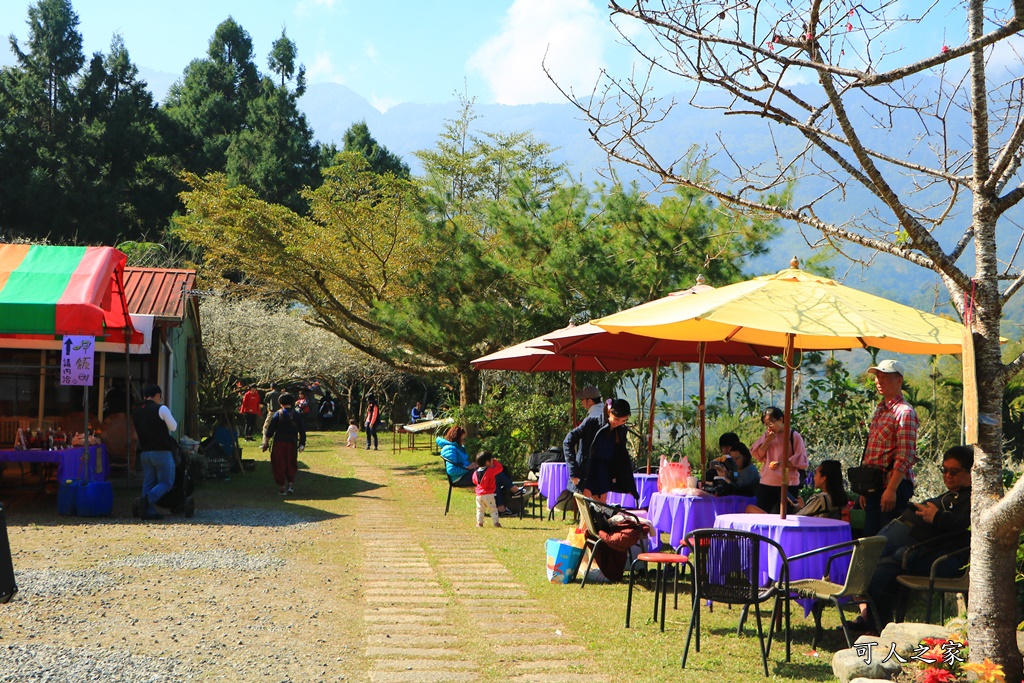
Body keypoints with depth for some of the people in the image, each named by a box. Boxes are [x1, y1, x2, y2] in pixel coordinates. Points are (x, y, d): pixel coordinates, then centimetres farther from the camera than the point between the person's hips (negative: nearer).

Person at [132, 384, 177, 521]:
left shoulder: (136, 413, 13)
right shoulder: (161, 409, -8)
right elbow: (173, 427, 0)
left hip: (145, 452, 7)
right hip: (161, 452, -6)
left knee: (148, 483, 9)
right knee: (166, 482, -2)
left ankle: (149, 511, 1)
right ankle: (148, 499, -24)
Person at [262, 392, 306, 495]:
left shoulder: (278, 414, -3)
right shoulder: (296, 415, 2)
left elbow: (270, 430, -4)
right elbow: (302, 431, 4)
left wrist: (266, 442, 2)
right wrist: (302, 444, 12)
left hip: (279, 442, -2)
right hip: (292, 443, 2)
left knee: (279, 465, 5)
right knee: (291, 464, 16)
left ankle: (281, 487, 4)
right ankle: (291, 484, 8)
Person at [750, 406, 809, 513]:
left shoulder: (794, 436, -4)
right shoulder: (767, 435, 12)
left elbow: (801, 460, -8)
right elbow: (757, 455, 7)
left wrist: (781, 463, -22)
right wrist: (768, 440, -7)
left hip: (788, 484, -4)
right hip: (766, 484, 4)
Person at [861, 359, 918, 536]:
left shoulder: (904, 412, -10)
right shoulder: (879, 410, 17)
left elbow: (905, 457, -18)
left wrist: (891, 489, -23)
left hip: (895, 486, -9)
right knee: (870, 536, 9)